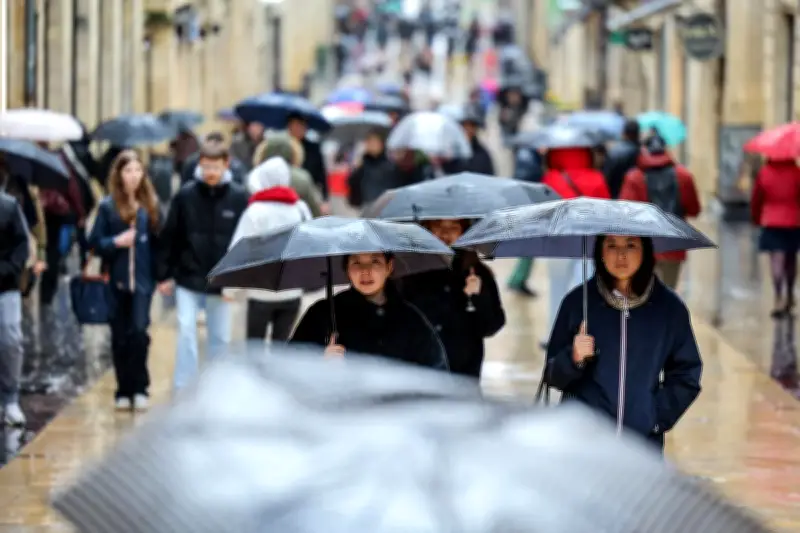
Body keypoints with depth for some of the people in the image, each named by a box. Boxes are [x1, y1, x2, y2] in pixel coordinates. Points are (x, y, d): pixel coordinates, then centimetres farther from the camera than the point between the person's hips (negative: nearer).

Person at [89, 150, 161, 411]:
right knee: (120, 337, 7)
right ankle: (123, 391, 17)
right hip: (117, 280, 1)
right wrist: (116, 242, -17)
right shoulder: (108, 206, -1)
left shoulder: (151, 205, 2)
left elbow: (159, 242, 5)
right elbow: (95, 242, 0)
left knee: (139, 331, -14)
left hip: (143, 279, -1)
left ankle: (139, 389, -3)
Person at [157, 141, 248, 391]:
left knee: (220, 337, 10)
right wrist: (164, 275, 0)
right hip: (188, 279, -1)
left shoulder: (239, 197, -6)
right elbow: (169, 237, 0)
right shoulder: (185, 195, -5)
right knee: (186, 332, -8)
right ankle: (183, 389, -2)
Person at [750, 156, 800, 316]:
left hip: (771, 224, -1)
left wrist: (756, 218, 17)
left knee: (777, 260, -5)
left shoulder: (764, 172, -4)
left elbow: (756, 199, 2)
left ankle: (779, 299, -19)